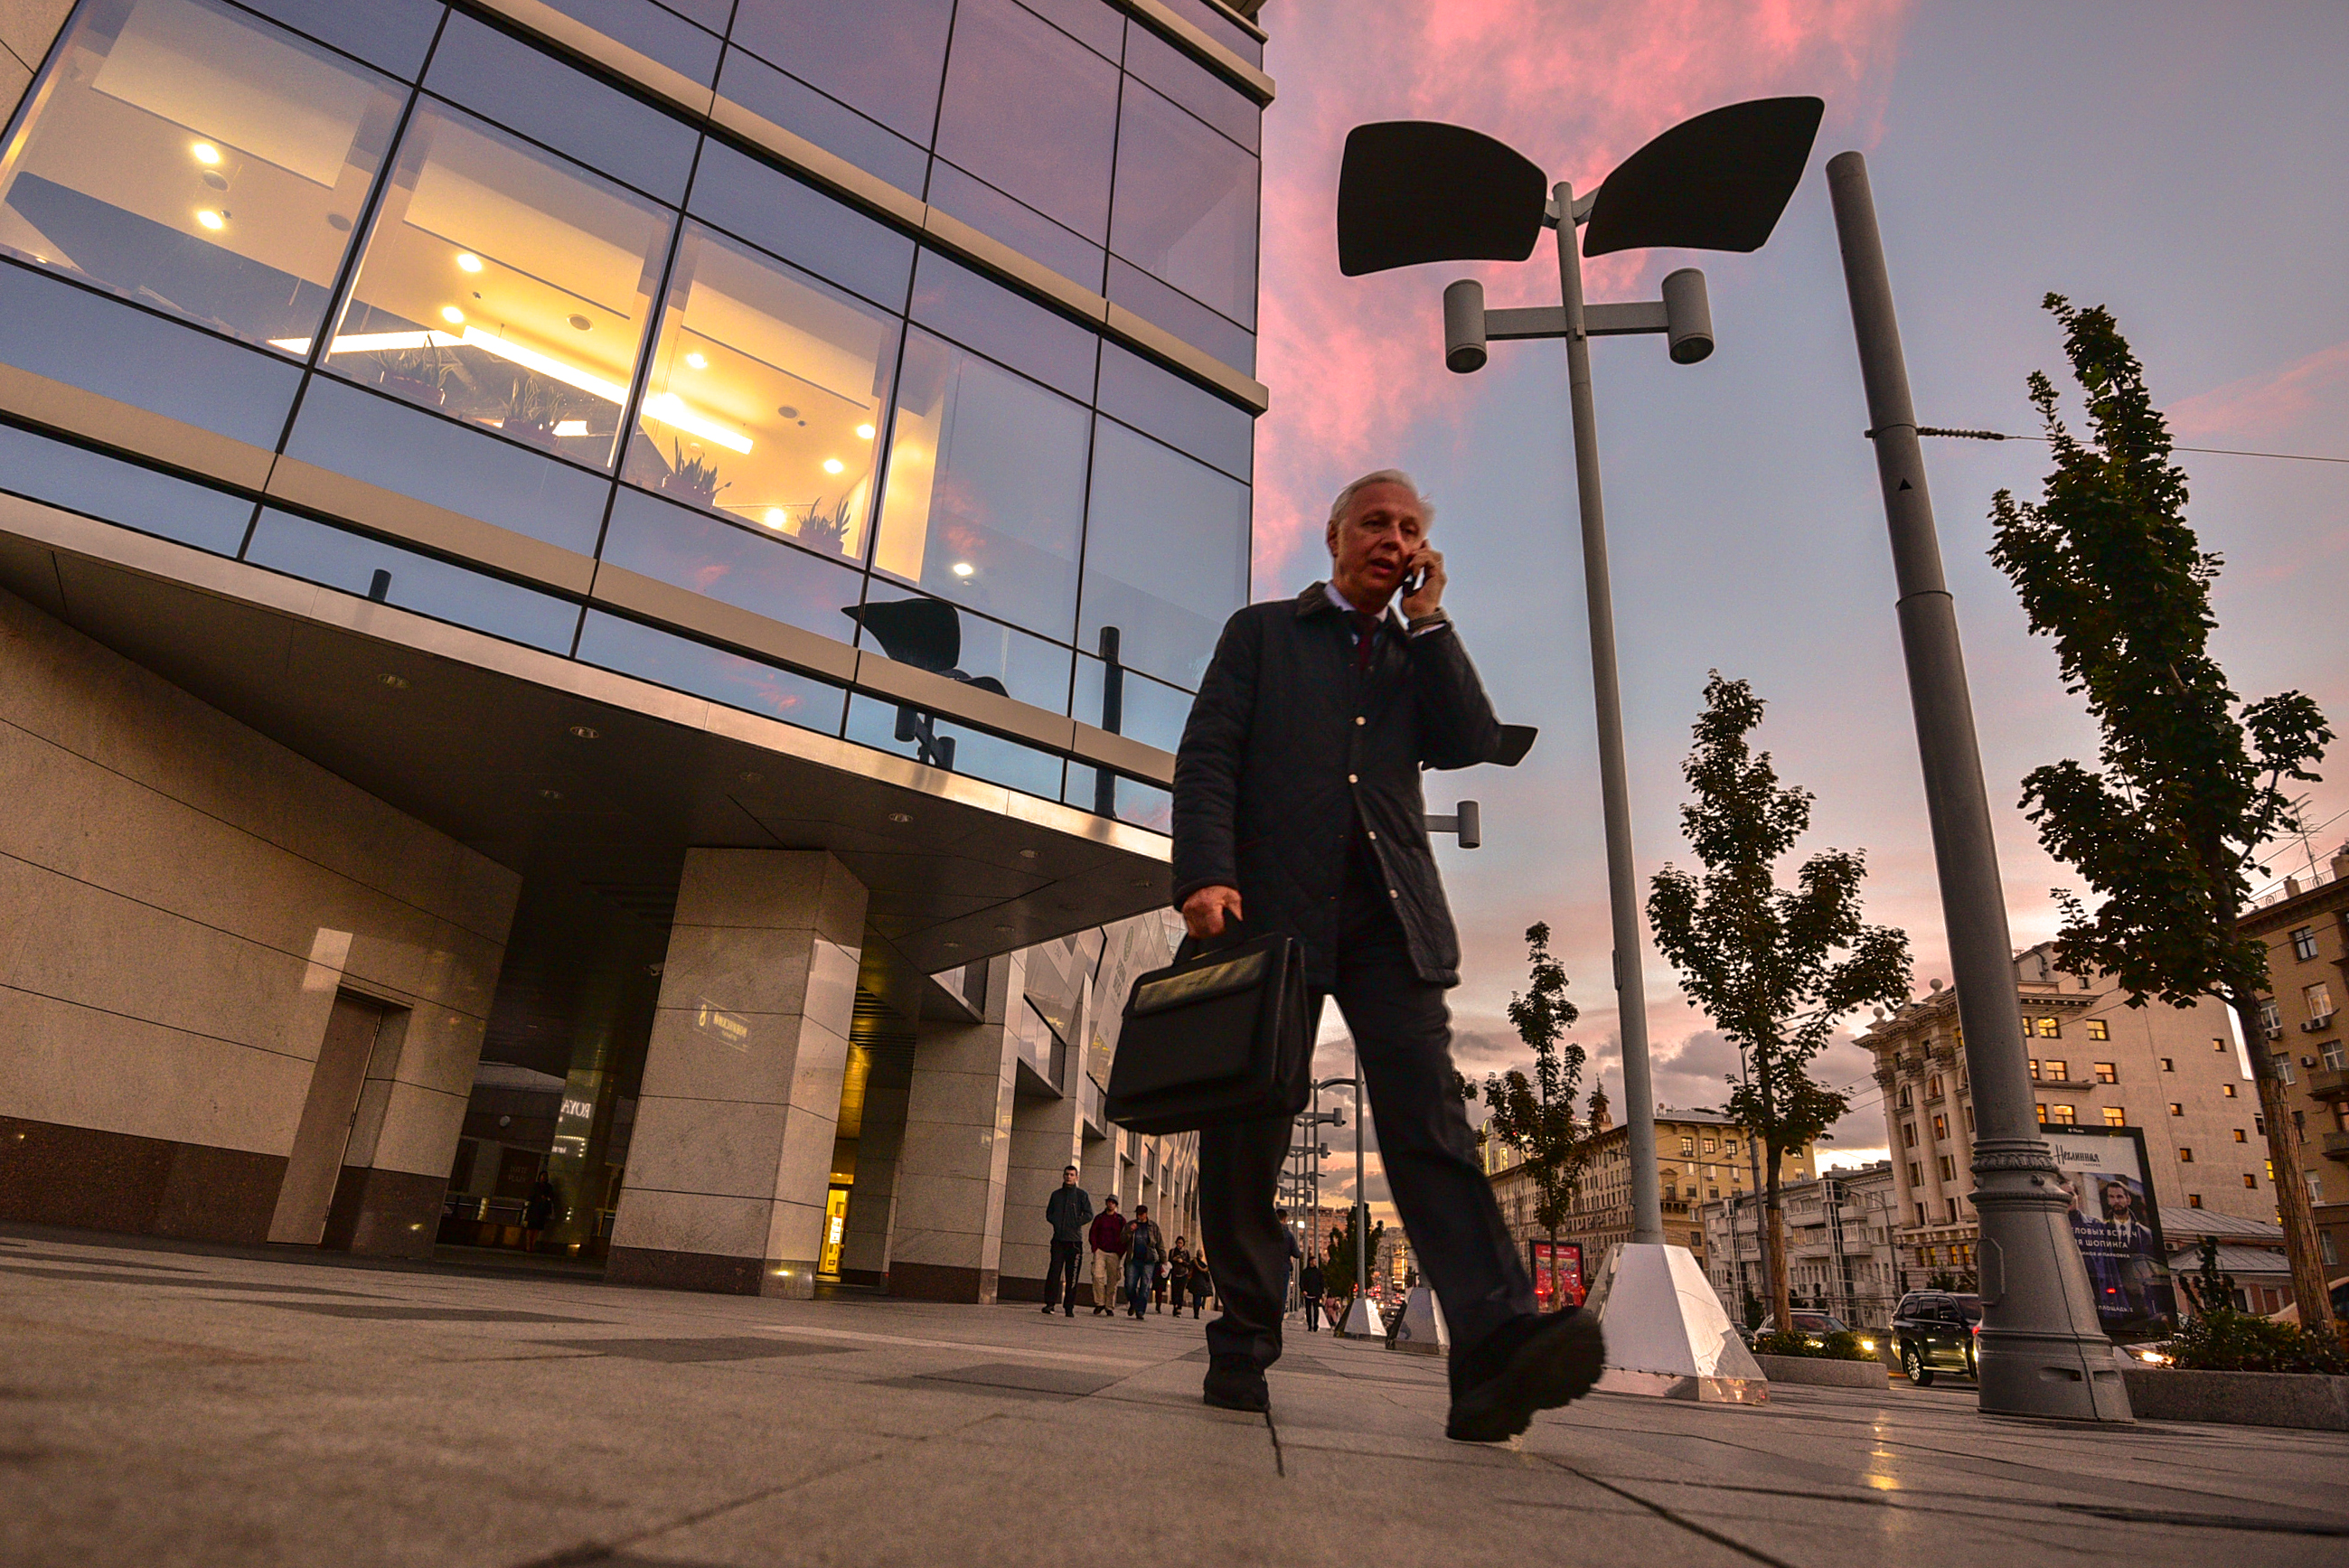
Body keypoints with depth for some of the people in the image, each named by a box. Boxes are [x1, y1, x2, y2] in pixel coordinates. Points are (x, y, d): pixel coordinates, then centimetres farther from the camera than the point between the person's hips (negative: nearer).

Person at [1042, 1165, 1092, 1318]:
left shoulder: (1081, 1194, 4)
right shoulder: (1056, 1194, 13)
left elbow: (1089, 1214, -1)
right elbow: (1049, 1213, 17)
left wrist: (1075, 1224, -11)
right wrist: (1056, 1223, -2)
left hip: (1075, 1240, -2)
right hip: (1058, 1239, 2)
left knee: (1072, 1275, 0)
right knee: (1054, 1271, -8)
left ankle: (1069, 1307, 6)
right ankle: (1049, 1303, -3)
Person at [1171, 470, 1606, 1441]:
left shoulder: (1420, 652, 26)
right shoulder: (1262, 631, 17)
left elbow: (1474, 744, 7)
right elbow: (1206, 758, 4)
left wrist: (1427, 619, 8)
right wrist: (1205, 874, -12)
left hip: (1391, 918, 2)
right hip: (1272, 906, -1)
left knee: (1428, 1119, -12)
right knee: (1247, 1130, 0)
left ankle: (1497, 1347, -20)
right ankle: (1243, 1347, 13)